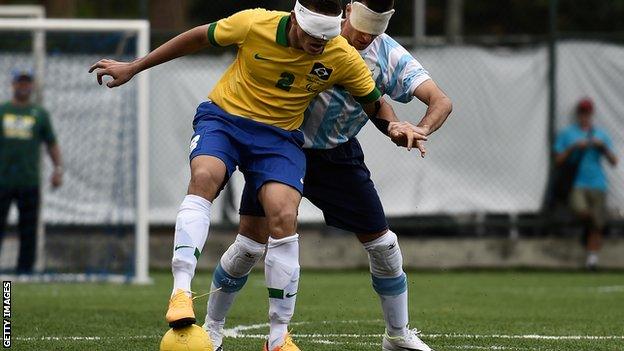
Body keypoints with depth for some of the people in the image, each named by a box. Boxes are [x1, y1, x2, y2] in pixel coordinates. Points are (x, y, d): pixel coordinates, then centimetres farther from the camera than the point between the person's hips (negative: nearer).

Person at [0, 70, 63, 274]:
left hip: (29, 183, 1)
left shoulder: (40, 114, 13)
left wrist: (58, 169, -3)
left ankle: (25, 270, 2)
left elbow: (52, 144, 12)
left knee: (29, 229, -2)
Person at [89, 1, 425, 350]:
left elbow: (375, 102, 5)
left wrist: (393, 127, -19)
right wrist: (133, 68, 4)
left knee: (284, 217, -22)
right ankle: (181, 292, -38)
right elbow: (199, 37, -1)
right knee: (204, 177, -34)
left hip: (279, 135, 1)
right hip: (224, 116, -1)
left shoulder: (344, 58, -13)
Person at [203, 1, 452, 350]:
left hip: (338, 157, 3)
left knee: (382, 243, 3)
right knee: (251, 244, -8)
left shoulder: (390, 56, -12)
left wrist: (420, 131, -38)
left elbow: (442, 102, -16)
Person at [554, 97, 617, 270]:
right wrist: (573, 147, -9)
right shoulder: (566, 134, 10)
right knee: (580, 210, -29)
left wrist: (603, 146, -5)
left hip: (598, 185, 2)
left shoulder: (601, 134, 15)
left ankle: (592, 256, 1)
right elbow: (558, 161, 4)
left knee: (596, 224, -4)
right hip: (577, 183, -2)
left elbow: (613, 162, 11)